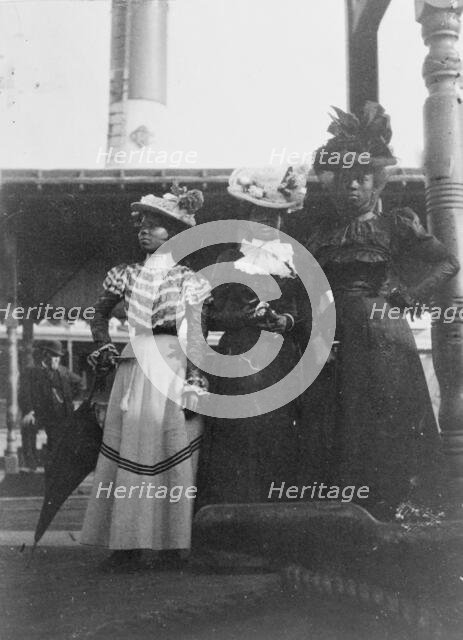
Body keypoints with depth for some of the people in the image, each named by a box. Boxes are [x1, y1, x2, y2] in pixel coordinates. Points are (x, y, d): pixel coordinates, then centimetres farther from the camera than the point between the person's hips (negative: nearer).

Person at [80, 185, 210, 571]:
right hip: (135, 366, 3)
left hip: (173, 367, -3)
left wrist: (195, 384, -9)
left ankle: (168, 543, 9)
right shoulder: (128, 275, 11)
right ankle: (129, 543, 9)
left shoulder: (187, 280, 3)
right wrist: (104, 346, 5)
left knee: (169, 451, -1)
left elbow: (194, 335, -2)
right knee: (130, 450, 1)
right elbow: (101, 313, 22)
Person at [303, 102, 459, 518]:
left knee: (388, 429, -2)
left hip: (382, 341, -2)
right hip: (334, 341, 2)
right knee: (343, 433, 5)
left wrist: (405, 297, -7)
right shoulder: (320, 229, 12)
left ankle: (393, 513, 10)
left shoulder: (395, 224, 5)